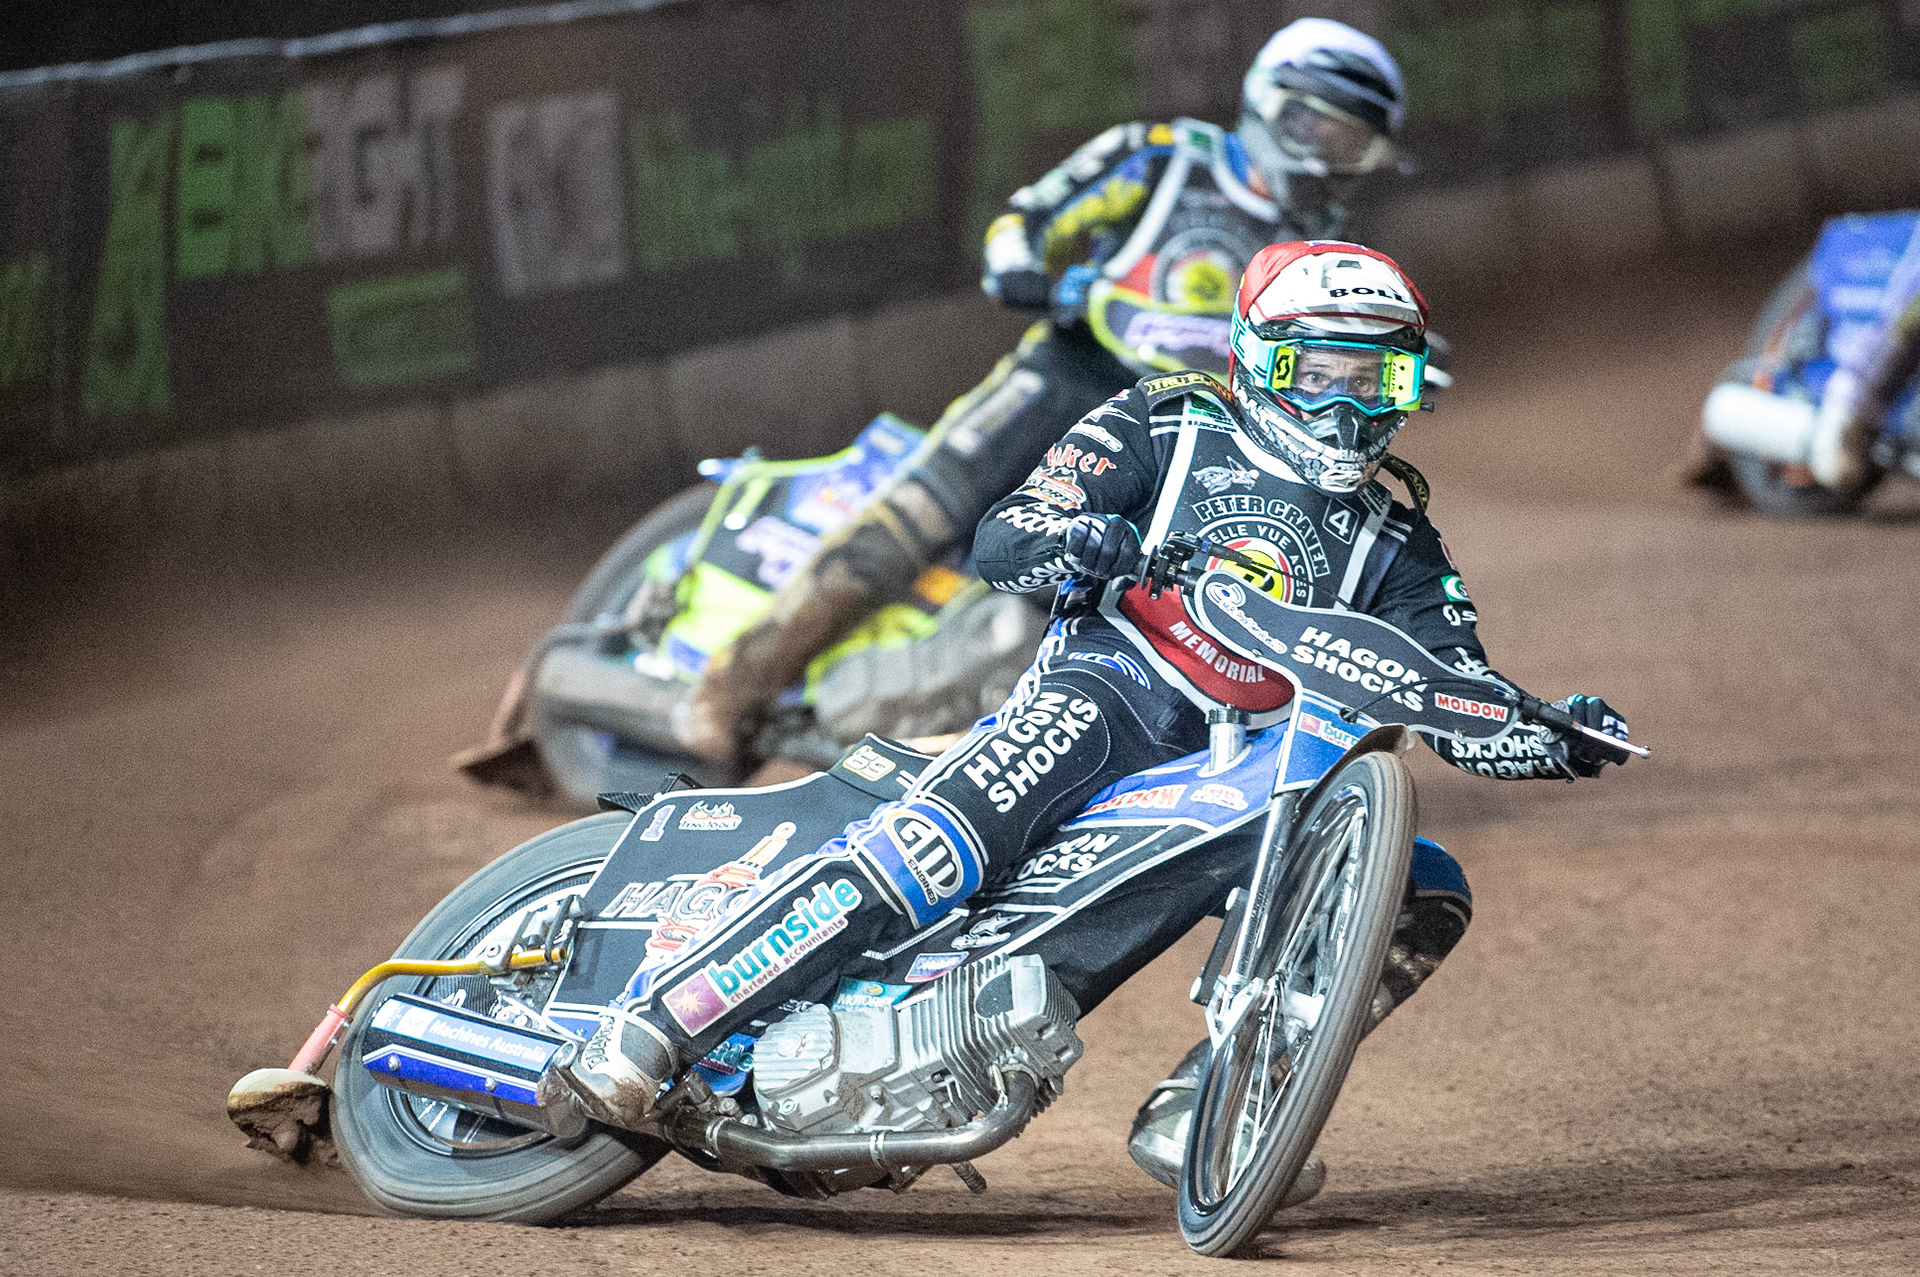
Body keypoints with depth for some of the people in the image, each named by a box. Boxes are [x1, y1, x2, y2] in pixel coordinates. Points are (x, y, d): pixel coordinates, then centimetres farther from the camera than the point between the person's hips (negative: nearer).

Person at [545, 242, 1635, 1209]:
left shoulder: (1396, 544, 20)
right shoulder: (1168, 429, 10)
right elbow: (1002, 543, 2)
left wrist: (1555, 739, -8)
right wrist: (1113, 542, -20)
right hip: (1105, 692, -5)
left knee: (1429, 896, -11)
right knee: (938, 844, -31)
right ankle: (648, 1031, -34)